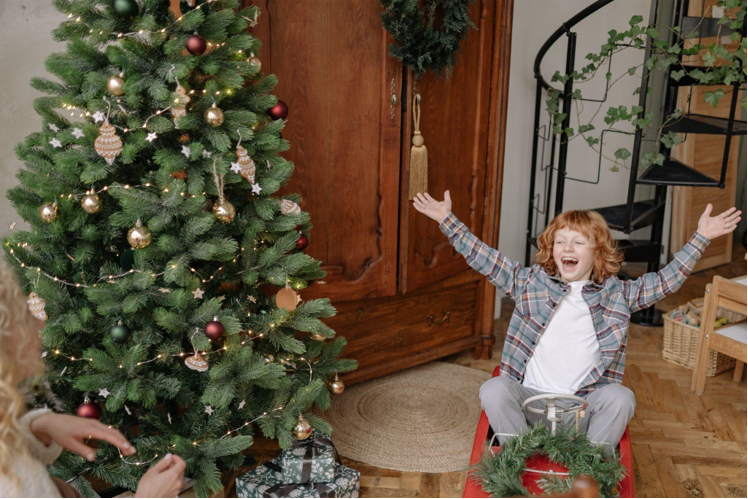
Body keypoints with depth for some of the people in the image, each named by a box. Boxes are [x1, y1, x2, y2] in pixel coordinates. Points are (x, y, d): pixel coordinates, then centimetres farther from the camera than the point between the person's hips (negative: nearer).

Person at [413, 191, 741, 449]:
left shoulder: (617, 294, 8)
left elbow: (666, 280, 7)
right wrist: (447, 220, 2)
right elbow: (484, 259, 6)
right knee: (494, 389, -28)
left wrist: (701, 237, 0)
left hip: (583, 407, 0)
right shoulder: (531, 282, 7)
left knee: (621, 397, -29)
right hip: (530, 400, 0)